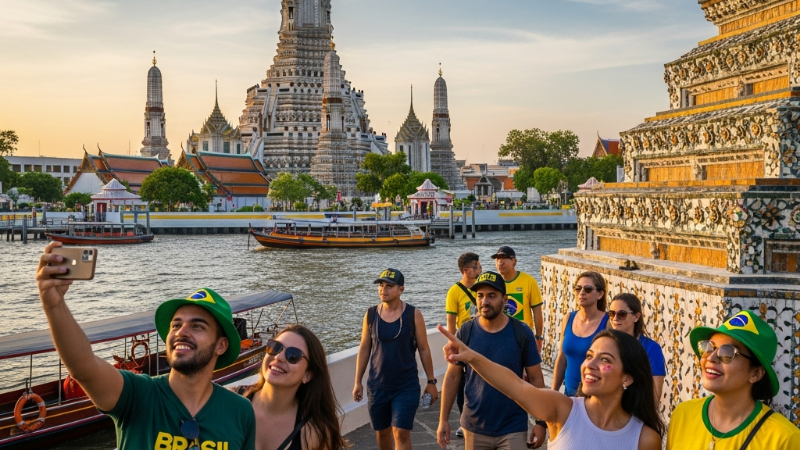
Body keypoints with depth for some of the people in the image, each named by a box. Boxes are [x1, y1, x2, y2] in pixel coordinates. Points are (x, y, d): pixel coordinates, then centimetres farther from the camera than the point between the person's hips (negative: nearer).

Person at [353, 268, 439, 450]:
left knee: (401, 433, -7)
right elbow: (364, 349, 5)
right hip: (377, 386, 3)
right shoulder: (370, 315, -1)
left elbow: (424, 349, -2)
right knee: (382, 432, 14)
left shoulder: (413, 315, -7)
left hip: (406, 387, -3)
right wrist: (358, 382, 3)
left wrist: (431, 381, -2)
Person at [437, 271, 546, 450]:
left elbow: (535, 378, -2)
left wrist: (541, 421, -4)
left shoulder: (521, 333, -8)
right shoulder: (466, 332, -5)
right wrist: (443, 419, -1)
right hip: (475, 427, 1)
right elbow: (452, 376, 1)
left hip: (513, 429, -1)